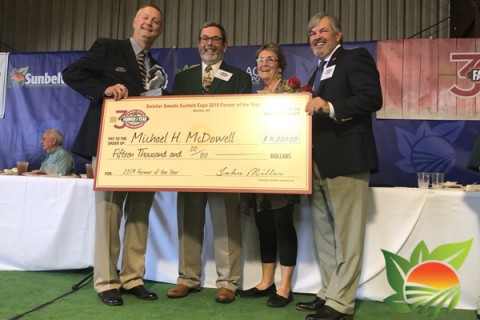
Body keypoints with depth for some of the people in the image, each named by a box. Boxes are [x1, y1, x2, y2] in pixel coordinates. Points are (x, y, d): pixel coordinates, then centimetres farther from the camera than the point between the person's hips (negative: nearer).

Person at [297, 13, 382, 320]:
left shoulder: (356, 58, -3)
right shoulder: (319, 72, 22)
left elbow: (373, 98, -18)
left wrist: (330, 107, -26)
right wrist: (310, 105, 6)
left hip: (346, 159, -9)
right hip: (320, 162, 9)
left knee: (346, 235, -3)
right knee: (324, 234, 14)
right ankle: (329, 293, 25)